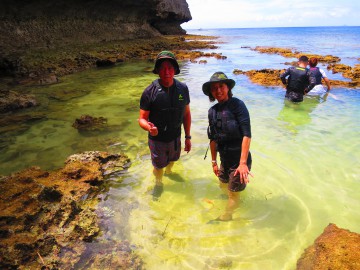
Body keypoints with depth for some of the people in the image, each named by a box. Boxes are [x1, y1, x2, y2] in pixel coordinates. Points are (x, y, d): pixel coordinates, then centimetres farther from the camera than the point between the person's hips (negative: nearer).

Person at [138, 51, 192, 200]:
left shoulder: (182, 88, -11)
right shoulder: (150, 91, -21)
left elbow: (186, 114, -1)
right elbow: (142, 119, -17)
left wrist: (188, 137, 1)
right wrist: (149, 128, -40)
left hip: (176, 137, 3)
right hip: (157, 139, -3)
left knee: (172, 160, 29)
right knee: (158, 166, 20)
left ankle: (168, 172, 65)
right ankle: (158, 184, 53)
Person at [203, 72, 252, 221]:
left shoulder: (237, 105, -16)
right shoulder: (212, 111, 1)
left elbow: (247, 135, -21)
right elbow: (213, 138, 7)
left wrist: (243, 163, -25)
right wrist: (214, 161, 11)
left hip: (239, 159, -6)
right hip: (224, 159, 6)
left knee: (233, 192, 10)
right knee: (223, 185, 25)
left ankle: (226, 217, 38)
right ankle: (235, 203, 57)